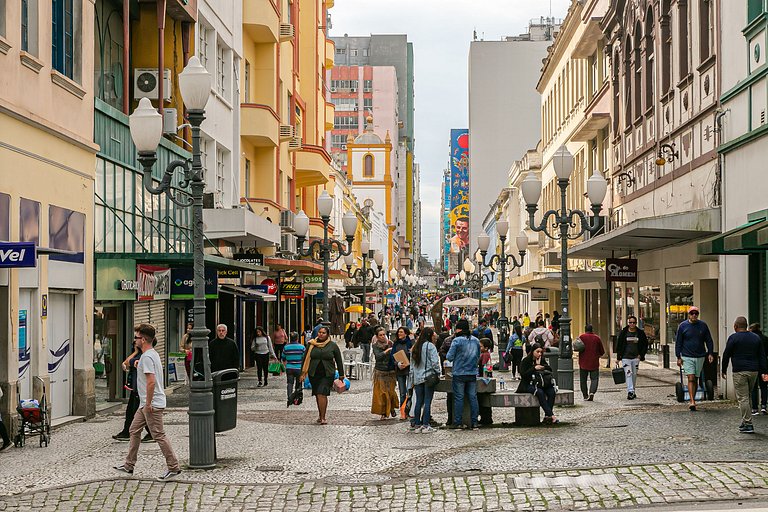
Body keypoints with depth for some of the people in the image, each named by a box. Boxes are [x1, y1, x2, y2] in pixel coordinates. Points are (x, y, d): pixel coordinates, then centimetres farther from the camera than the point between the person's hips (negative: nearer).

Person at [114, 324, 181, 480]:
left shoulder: (147, 357, -19)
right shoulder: (154, 354, 13)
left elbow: (151, 381, -25)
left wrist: (148, 403, -21)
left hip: (152, 405, -11)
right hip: (146, 404, 11)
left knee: (159, 435, -6)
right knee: (134, 431, 16)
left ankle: (173, 468, -2)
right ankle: (129, 465, 23)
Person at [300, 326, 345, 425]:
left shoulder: (333, 346, 3)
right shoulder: (311, 345, 6)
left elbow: (339, 361, 9)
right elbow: (305, 359, 10)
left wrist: (341, 374, 11)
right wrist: (303, 373, 5)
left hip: (327, 374, -3)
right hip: (313, 374, 3)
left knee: (322, 394, -16)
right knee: (317, 395, 9)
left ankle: (323, 417, -13)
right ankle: (320, 416, 23)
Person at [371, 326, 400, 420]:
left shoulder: (390, 344, 5)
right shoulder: (375, 346, 0)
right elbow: (378, 356, -16)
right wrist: (387, 351, -14)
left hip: (390, 371, 2)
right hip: (380, 372, -1)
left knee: (391, 391, 2)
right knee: (381, 392, -2)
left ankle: (392, 408, 26)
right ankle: (383, 412, 6)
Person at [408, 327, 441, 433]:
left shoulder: (415, 348, 15)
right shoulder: (430, 346, -6)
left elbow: (412, 365, 17)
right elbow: (435, 362, -13)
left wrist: (412, 379, 20)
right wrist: (438, 373, -1)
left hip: (417, 378, 6)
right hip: (428, 377, -6)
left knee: (419, 401, 12)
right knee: (427, 401, -4)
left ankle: (416, 424, 13)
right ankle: (425, 425, -5)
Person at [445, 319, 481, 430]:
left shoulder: (457, 341, -12)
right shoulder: (476, 341, 5)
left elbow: (449, 357, -11)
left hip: (459, 374, -4)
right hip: (473, 374, 4)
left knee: (458, 398, 2)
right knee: (473, 397, 7)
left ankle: (457, 422, 3)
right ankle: (474, 423, 7)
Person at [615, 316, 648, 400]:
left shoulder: (640, 333, 3)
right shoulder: (623, 333, 0)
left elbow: (645, 345, 11)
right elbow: (618, 345, 5)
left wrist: (641, 355, 1)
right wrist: (618, 357, 0)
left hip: (636, 357, 2)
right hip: (626, 357, -2)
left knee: (634, 375, 9)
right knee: (628, 374, -13)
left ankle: (632, 391, 21)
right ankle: (630, 391, -20)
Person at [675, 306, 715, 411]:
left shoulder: (703, 325, 4)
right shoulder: (682, 326, -1)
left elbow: (709, 341, 10)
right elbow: (678, 342, 2)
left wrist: (710, 353, -1)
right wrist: (678, 357, -2)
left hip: (700, 357, 3)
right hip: (687, 357, -2)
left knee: (695, 379, 9)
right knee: (691, 378, -13)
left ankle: (693, 400, 18)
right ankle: (692, 402, -18)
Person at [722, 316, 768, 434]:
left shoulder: (733, 338, -5)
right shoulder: (756, 338, 12)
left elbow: (726, 355, -3)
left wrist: (724, 370, 8)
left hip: (739, 372, -6)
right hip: (754, 371, 6)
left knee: (743, 398, -5)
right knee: (747, 397, 17)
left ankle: (748, 425, -10)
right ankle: (745, 422, 20)